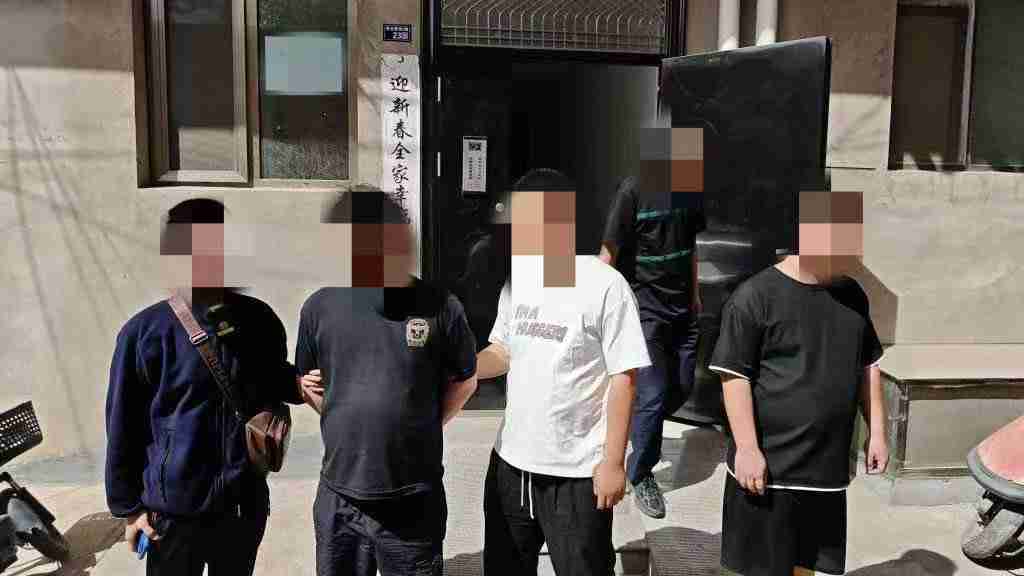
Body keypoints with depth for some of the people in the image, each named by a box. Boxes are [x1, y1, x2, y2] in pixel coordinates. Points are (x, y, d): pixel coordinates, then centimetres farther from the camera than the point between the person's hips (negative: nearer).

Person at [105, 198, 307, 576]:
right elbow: (123, 428, -6)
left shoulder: (258, 319, -6)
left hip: (246, 502, 3)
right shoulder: (144, 333, -15)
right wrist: (127, 506, -1)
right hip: (174, 509, -3)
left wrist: (297, 385, -8)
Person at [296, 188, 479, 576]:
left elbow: (464, 381, 6)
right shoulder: (320, 307, -2)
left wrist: (421, 429, -2)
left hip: (413, 501, -2)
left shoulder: (439, 306, -8)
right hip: (338, 499, 2)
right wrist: (344, 424, 2)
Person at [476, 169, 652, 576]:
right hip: (511, 459, 7)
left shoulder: (605, 285, -15)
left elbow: (623, 378, -14)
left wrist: (613, 461, -14)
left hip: (577, 470, -6)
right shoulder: (517, 278, 5)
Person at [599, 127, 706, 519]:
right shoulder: (634, 190, -15)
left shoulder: (691, 186, 3)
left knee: (682, 387, 11)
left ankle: (636, 426, 39)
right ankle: (641, 477, 18)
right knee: (654, 395, -2)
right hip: (644, 307, -6)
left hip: (682, 306, 6)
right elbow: (609, 253, -13)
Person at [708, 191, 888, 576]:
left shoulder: (851, 294, 8)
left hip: (828, 467, 6)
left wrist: (876, 432, 13)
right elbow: (734, 376, -15)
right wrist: (747, 449, -17)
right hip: (769, 465, -6)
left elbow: (867, 366, 17)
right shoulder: (756, 296, -14)